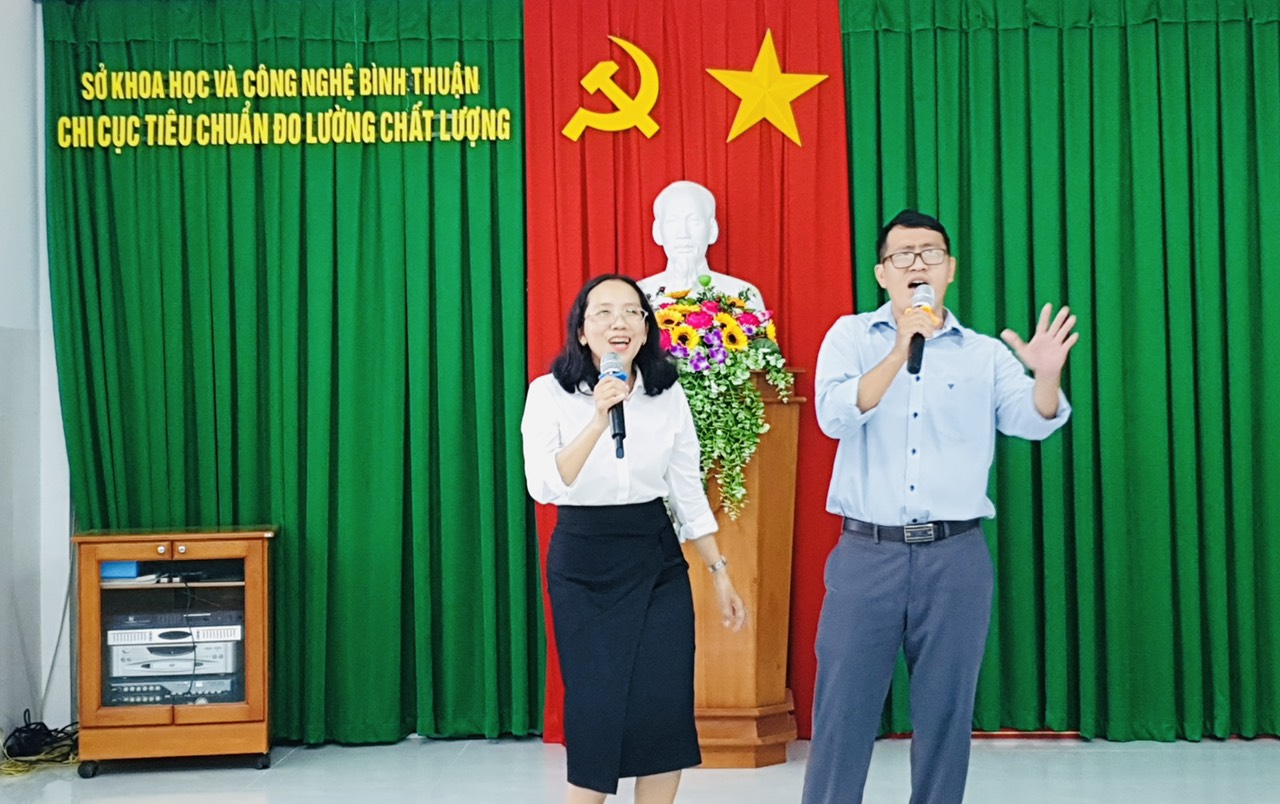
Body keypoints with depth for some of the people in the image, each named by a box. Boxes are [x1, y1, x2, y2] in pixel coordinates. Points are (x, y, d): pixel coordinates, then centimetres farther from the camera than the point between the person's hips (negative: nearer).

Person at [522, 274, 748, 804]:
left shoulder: (668, 394, 2)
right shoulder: (550, 393, -8)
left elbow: (688, 491, 10)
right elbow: (543, 486, -21)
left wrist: (720, 573, 9)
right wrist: (598, 420, -32)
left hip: (657, 559, 3)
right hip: (583, 564, -3)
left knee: (665, 710, -1)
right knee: (596, 710, -2)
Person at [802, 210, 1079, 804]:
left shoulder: (986, 354, 8)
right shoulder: (850, 337, 5)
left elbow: (1032, 421, -5)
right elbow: (836, 417, -11)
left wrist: (1047, 376, -27)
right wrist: (899, 353, -24)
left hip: (955, 557, 1)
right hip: (867, 553, -1)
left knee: (946, 713, 8)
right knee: (842, 713, 1)